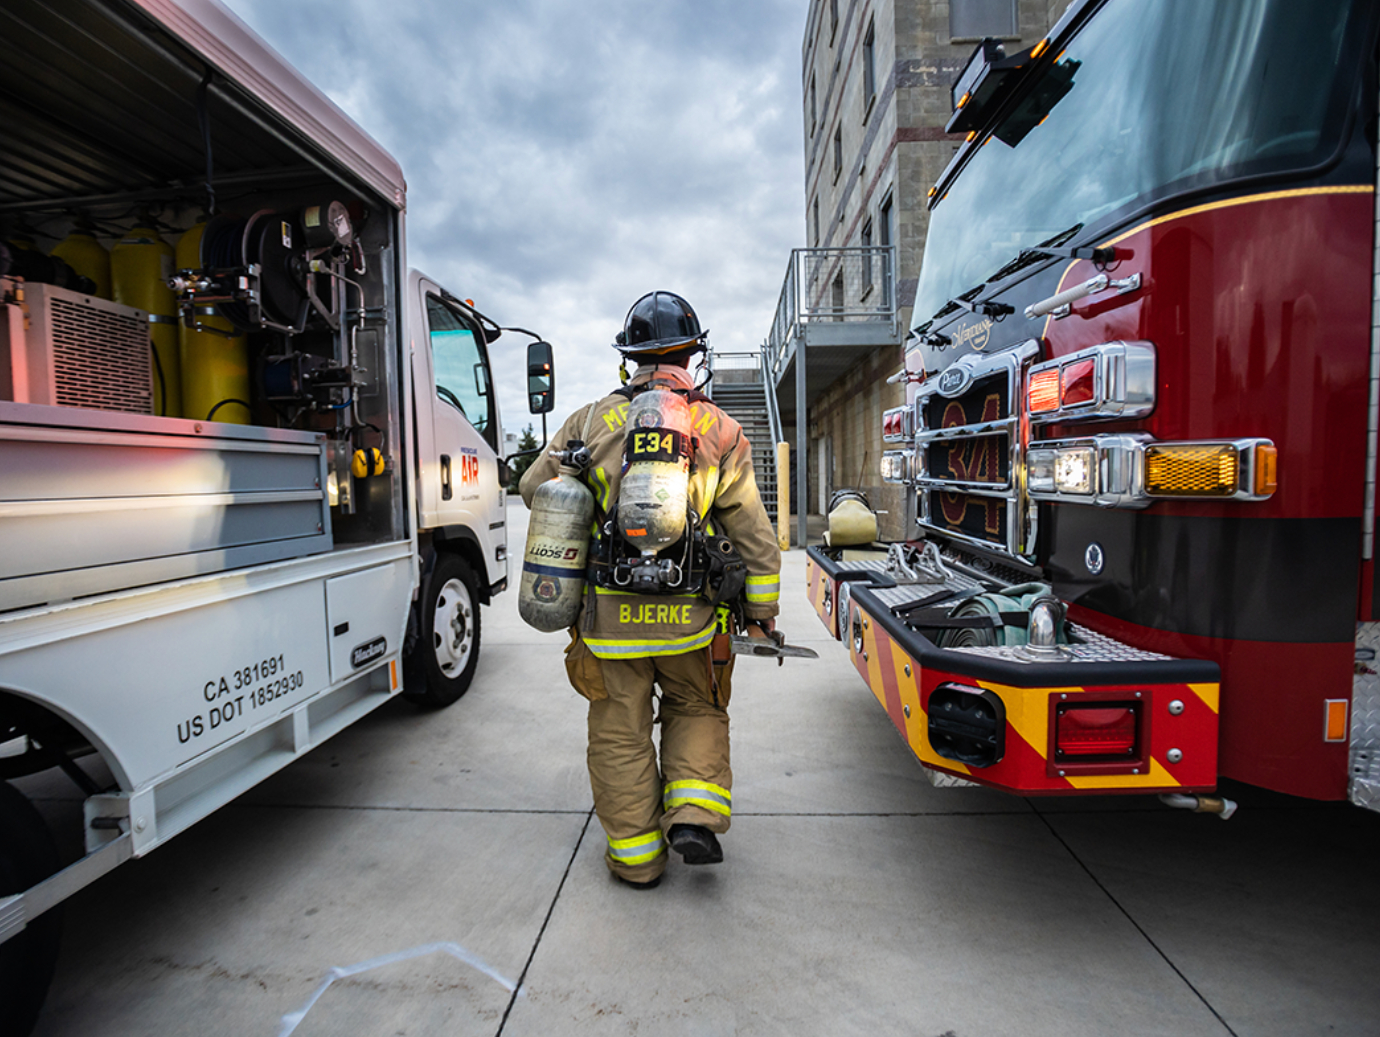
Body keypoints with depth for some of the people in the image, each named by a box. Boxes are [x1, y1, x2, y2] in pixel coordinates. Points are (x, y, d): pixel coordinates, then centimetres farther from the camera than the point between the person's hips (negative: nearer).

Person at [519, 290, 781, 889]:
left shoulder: (591, 422, -1)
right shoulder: (719, 431, -1)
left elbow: (535, 488, 11)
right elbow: (753, 531, 1)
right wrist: (763, 604, 13)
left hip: (608, 613, 0)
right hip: (689, 615, 1)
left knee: (621, 732, 16)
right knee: (696, 709, 27)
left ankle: (635, 855, 28)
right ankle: (694, 814, 17)